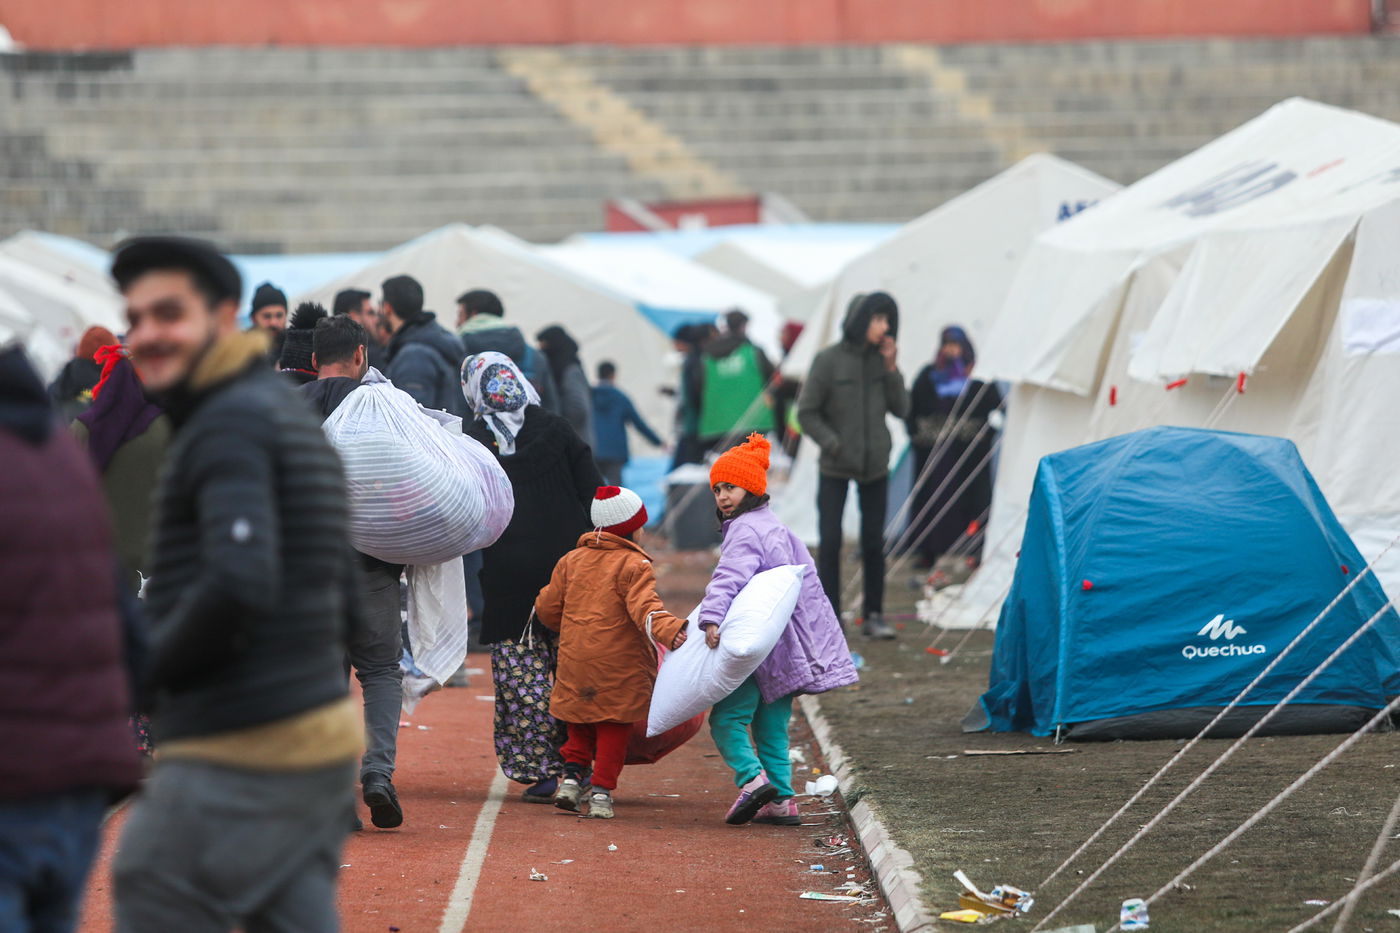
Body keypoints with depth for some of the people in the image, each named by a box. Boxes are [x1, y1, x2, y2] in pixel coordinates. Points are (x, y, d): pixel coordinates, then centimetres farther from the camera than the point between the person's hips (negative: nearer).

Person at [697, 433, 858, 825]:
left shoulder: (746, 530, -12)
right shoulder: (776, 527, 20)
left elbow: (730, 576, -30)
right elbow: (807, 581, 28)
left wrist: (711, 618, -44)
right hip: (786, 646, 10)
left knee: (727, 717, -10)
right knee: (771, 726, 13)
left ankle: (752, 778, -28)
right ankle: (781, 800, 10)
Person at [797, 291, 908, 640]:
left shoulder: (880, 360, 2)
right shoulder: (829, 360, -9)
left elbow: (901, 409, 2)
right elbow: (807, 413, -5)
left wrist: (891, 369, -10)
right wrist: (833, 445, -15)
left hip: (875, 467, 3)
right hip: (836, 468, -3)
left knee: (874, 542, 5)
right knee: (830, 542, -6)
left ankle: (874, 615, 16)